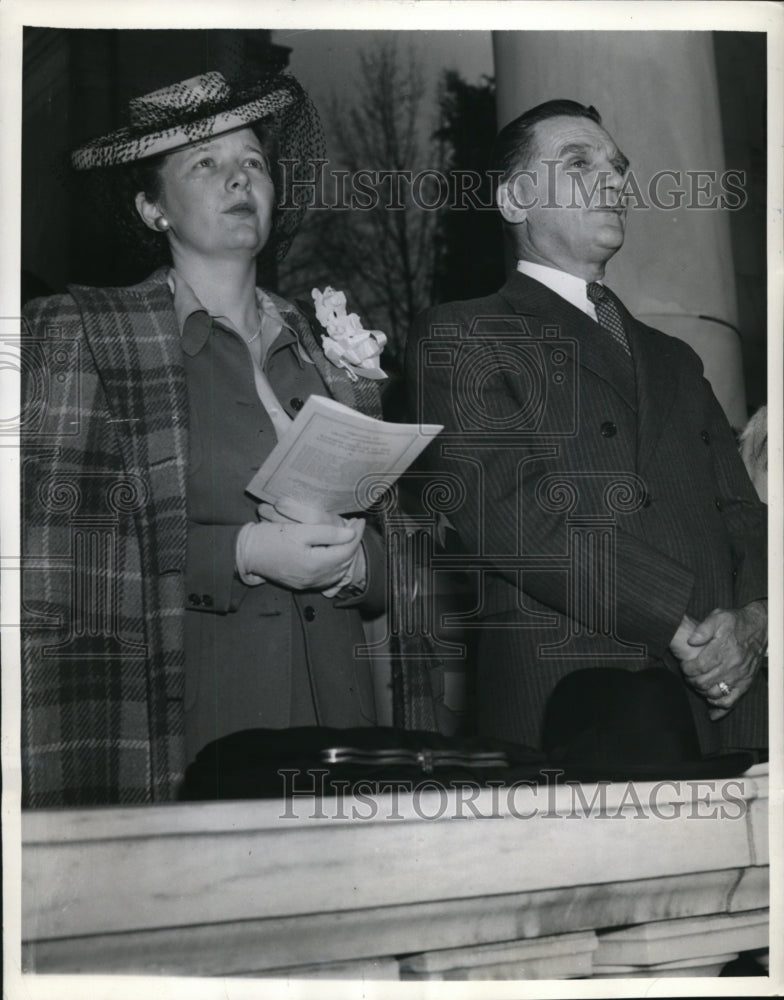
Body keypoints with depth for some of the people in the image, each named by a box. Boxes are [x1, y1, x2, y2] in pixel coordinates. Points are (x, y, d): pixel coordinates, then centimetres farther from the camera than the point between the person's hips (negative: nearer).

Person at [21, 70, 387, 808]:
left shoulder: (325, 349, 15)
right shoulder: (81, 332, 3)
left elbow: (392, 549, 19)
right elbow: (47, 551, -7)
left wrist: (350, 563, -4)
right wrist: (243, 552, -14)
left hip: (335, 711, 4)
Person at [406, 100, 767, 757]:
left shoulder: (672, 359, 27)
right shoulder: (459, 338, 6)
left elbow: (743, 512, 19)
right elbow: (496, 507, -9)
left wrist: (753, 617, -5)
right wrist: (677, 623, -13)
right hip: (568, 703, -5)